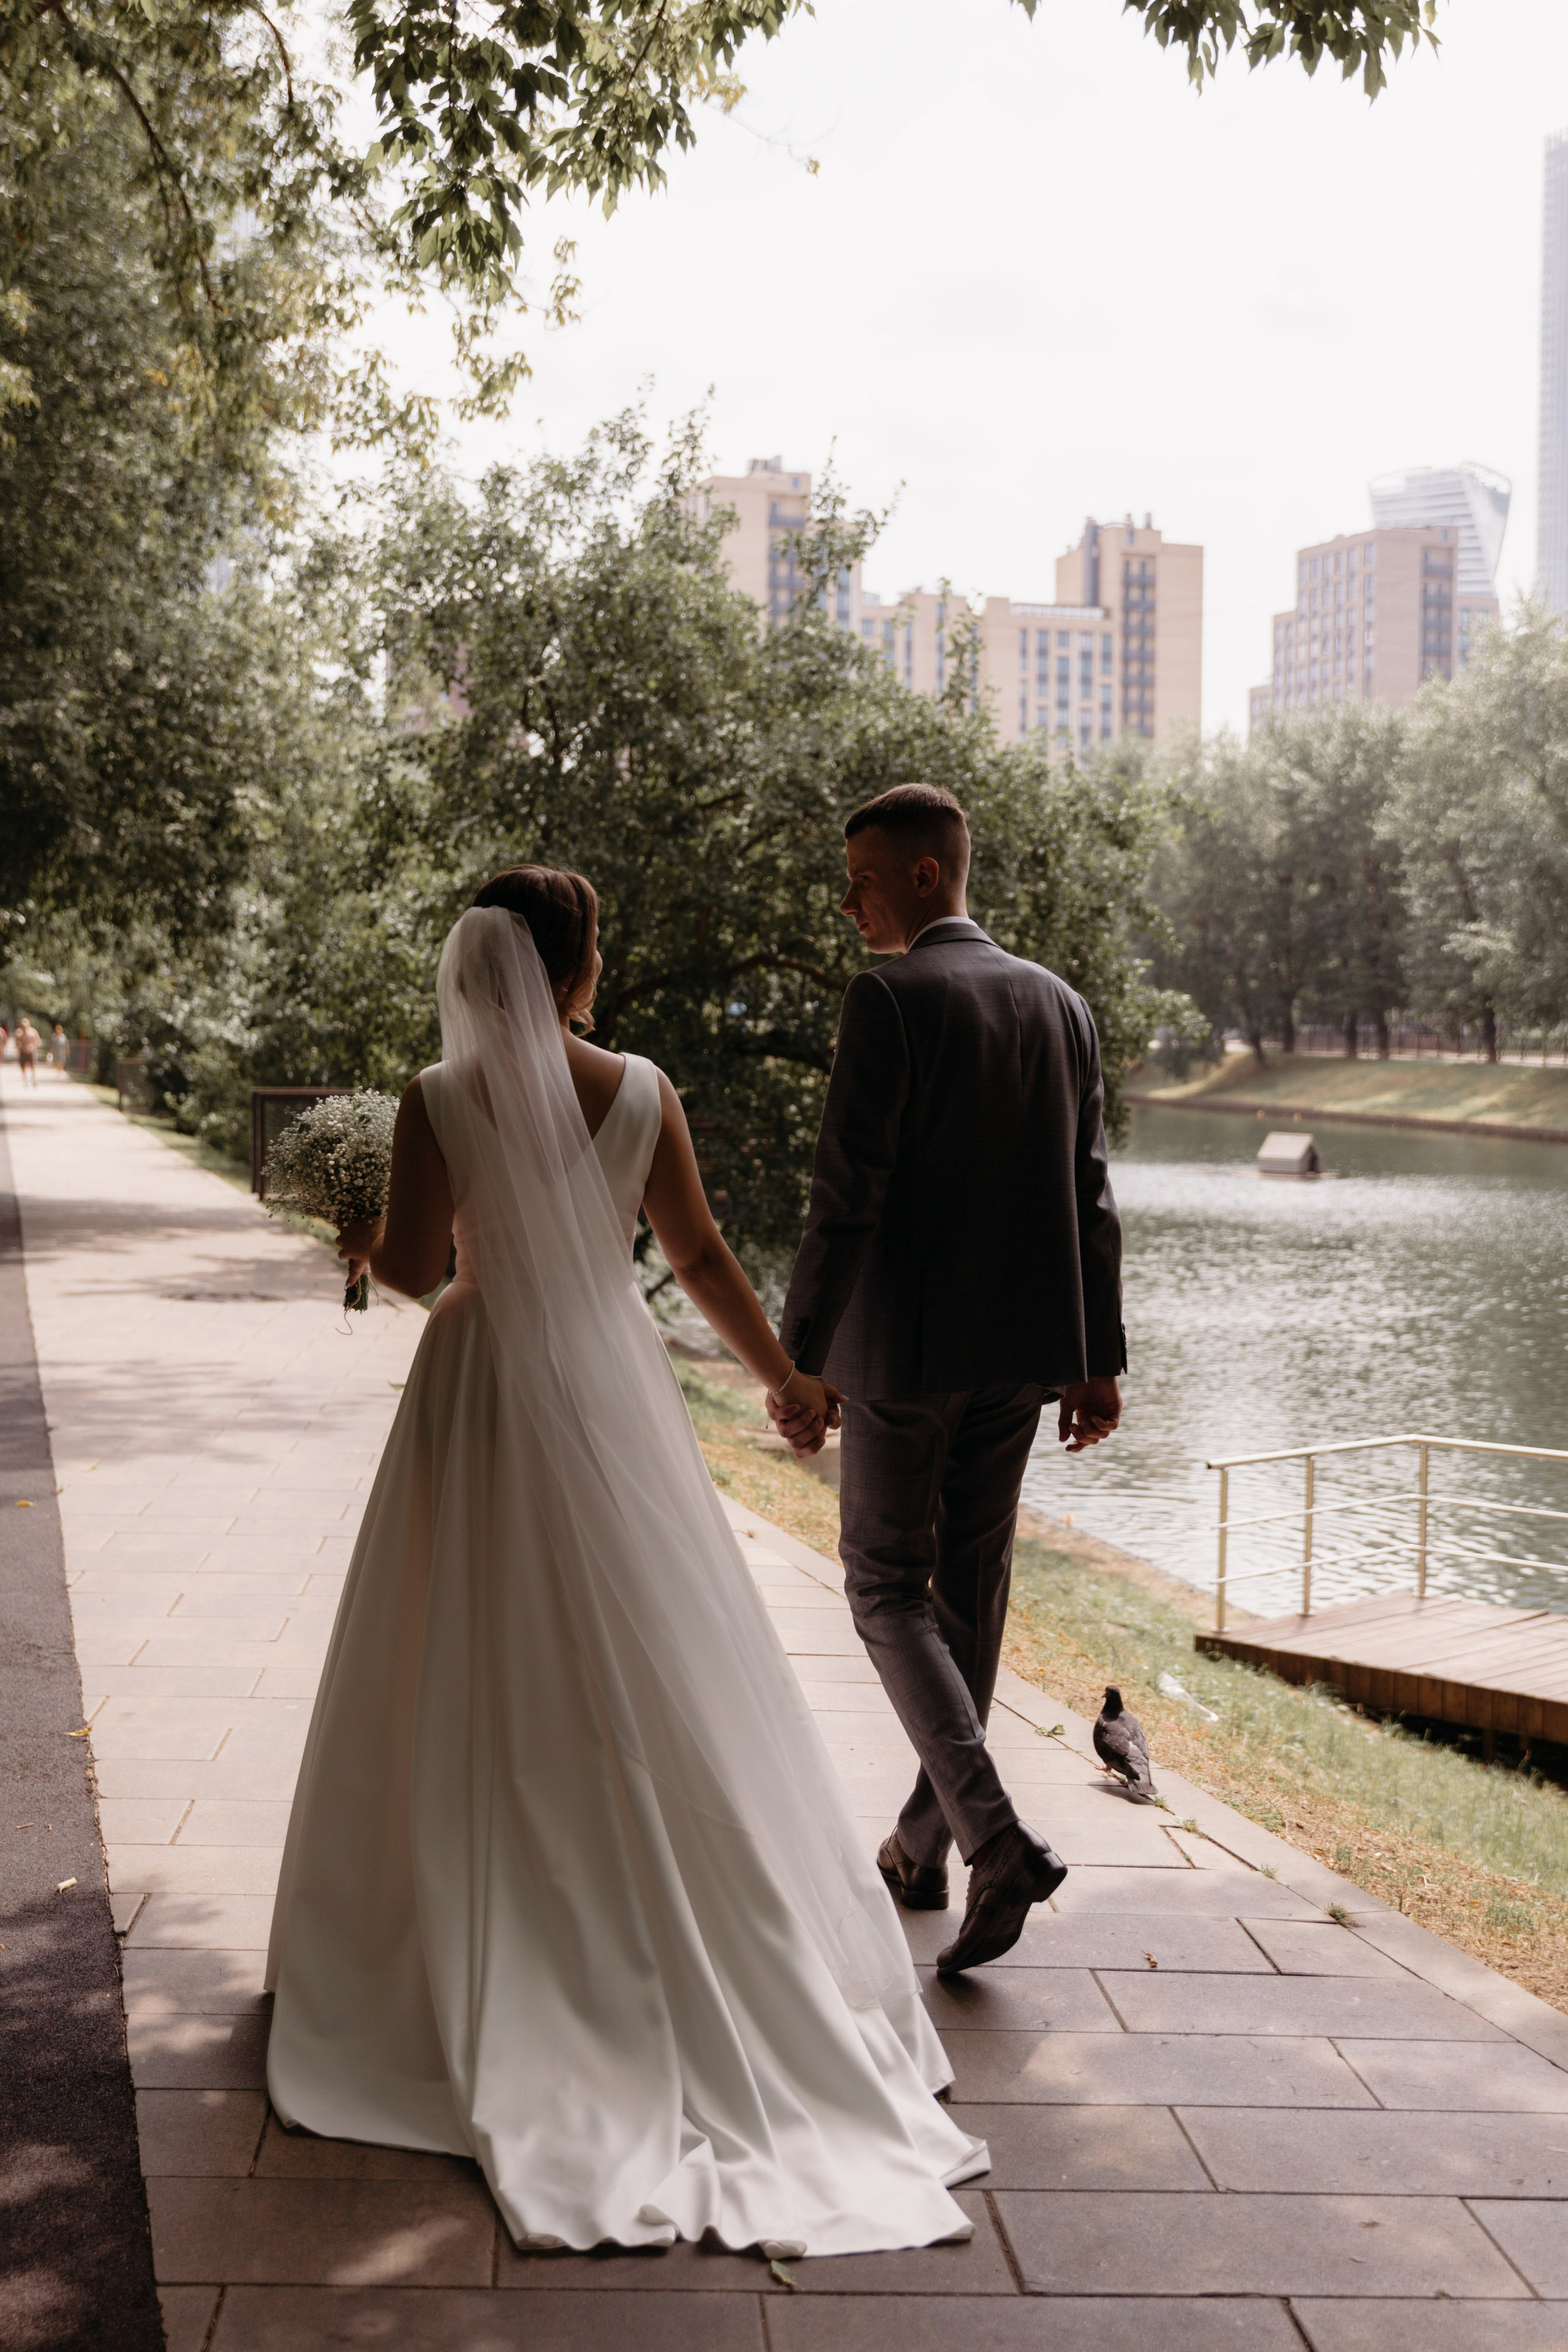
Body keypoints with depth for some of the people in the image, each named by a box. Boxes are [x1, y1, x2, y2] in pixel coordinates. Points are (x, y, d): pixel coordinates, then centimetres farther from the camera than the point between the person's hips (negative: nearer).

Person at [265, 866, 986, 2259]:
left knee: (473, 1689, 11)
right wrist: (784, 1377, 12)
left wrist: (366, 1245, 14)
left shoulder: (440, 1099, -10)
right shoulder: (643, 1091, -6)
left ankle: (473, 1953, 19)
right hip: (610, 1395, 1)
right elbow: (702, 1259, -1)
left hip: (480, 1393, -1)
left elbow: (414, 1268, -9)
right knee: (655, 1685, 10)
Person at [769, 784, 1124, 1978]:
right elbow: (1092, 1198, 9)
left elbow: (848, 1195, -17)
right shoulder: (1060, 1003, 8)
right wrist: (1100, 1361, 13)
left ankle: (998, 1841, -10)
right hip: (1022, 1347, 7)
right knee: (970, 1591, 15)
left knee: (889, 1590, 5)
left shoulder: (890, 998, -13)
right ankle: (924, 1845, 27)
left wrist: (797, 1359, -11)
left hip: (906, 1345, -6)